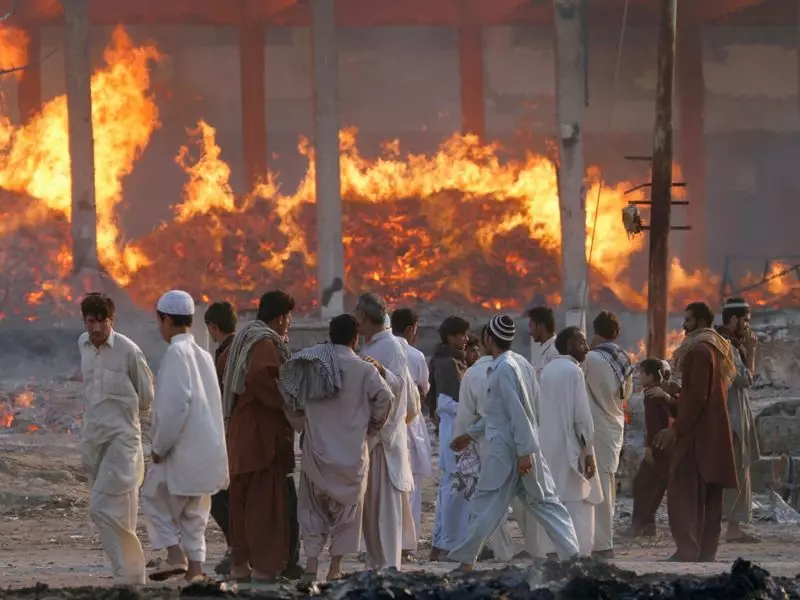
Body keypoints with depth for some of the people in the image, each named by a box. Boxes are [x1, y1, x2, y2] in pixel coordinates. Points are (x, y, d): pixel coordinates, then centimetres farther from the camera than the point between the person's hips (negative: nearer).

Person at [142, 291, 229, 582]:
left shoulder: (177, 353, -13)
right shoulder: (203, 355, 14)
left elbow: (175, 403, -21)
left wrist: (160, 446, -13)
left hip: (182, 449, -8)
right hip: (207, 448, 8)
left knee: (154, 496, 6)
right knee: (193, 513, 12)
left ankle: (175, 555, -6)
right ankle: (195, 569, 9)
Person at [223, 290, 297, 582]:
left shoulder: (246, 338, 16)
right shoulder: (265, 343, -14)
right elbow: (260, 378, -29)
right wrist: (288, 403, -19)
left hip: (242, 431, 10)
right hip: (263, 434, -10)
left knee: (244, 499, 13)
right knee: (267, 501, -8)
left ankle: (240, 564, 16)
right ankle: (264, 567, -10)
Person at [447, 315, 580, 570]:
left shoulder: (504, 369, -15)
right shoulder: (519, 365, 13)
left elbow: (518, 412, -20)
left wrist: (524, 451, -22)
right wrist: (471, 435, 27)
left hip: (504, 450, -9)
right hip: (524, 447, 9)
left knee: (486, 505, 0)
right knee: (544, 502, 7)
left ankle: (465, 560, 5)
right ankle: (572, 553, 1)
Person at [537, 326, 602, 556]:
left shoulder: (547, 371, 12)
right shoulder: (573, 371, -11)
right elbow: (582, 414, -15)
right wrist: (589, 451, -13)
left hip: (548, 449, 8)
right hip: (571, 449, -8)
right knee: (577, 504, -8)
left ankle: (551, 551, 8)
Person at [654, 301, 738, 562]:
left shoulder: (699, 351, -14)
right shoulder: (719, 349, 16)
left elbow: (697, 396, -20)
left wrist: (675, 429, -19)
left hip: (696, 433, -10)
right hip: (715, 432, 10)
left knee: (682, 492, -11)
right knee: (709, 494, 9)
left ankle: (688, 550, -18)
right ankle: (707, 550, 9)